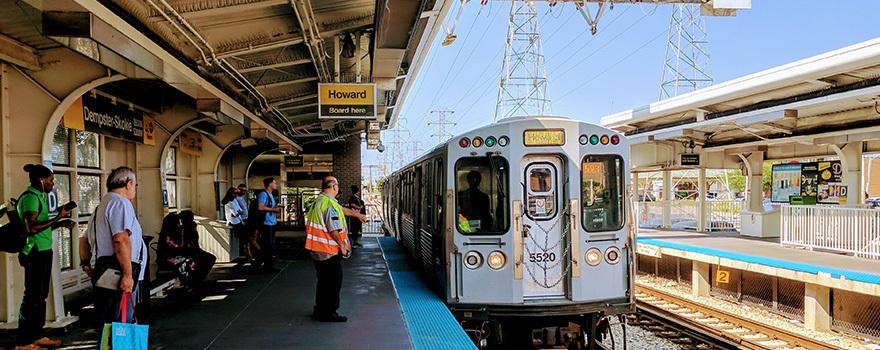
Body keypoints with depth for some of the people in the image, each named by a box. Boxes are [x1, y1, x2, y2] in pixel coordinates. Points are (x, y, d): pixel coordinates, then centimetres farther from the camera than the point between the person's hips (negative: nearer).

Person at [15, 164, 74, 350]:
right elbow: (31, 228, -24)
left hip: (43, 252, 10)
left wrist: (60, 224, 12)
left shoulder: (38, 197, 16)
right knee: (32, 297, -5)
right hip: (36, 253, -10)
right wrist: (58, 218, -20)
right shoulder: (30, 197, -14)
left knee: (40, 296, 15)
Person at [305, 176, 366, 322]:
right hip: (330, 251, -10)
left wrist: (356, 214, 37)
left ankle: (319, 310, 29)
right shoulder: (330, 204, -20)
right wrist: (342, 246, -12)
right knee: (333, 282, 2)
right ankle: (328, 313, 9)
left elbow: (341, 209, 27)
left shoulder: (319, 201, 12)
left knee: (324, 281, 20)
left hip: (317, 250, 10)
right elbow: (335, 230, -23)